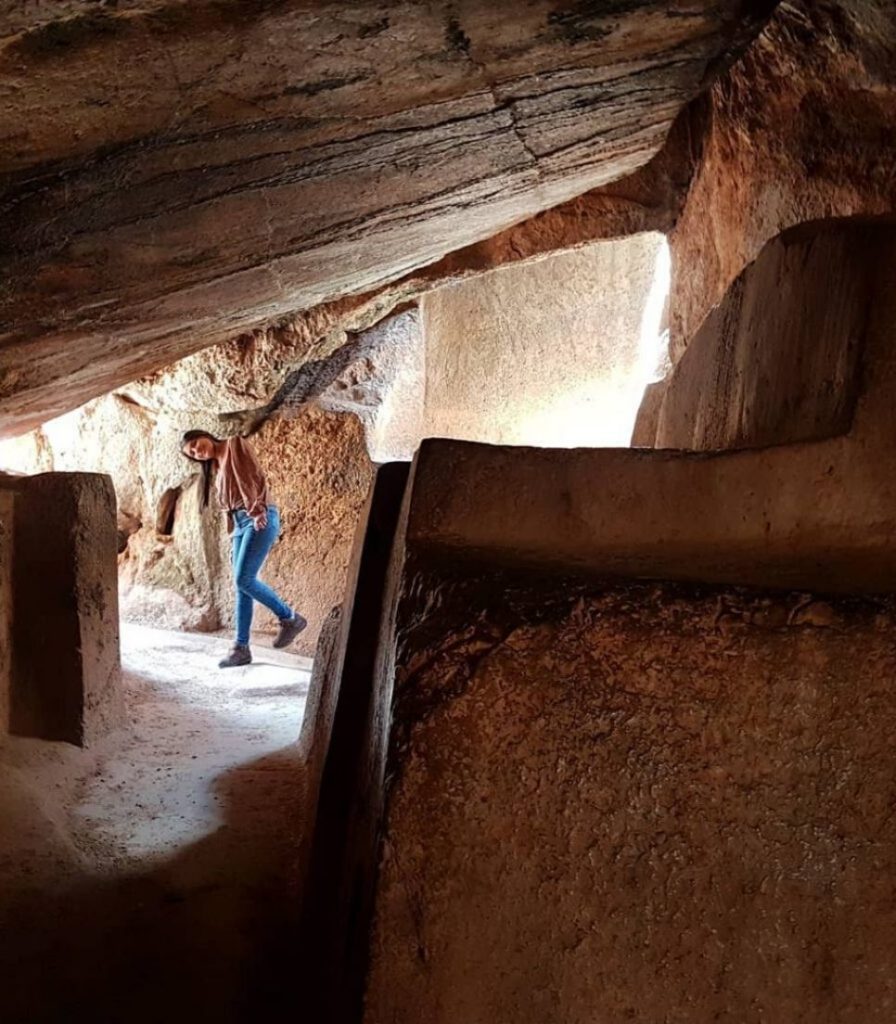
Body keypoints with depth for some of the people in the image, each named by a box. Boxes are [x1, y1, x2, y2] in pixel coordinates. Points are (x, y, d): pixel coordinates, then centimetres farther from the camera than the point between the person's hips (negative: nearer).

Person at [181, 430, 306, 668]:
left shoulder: (235, 444, 1)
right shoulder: (217, 467, 24)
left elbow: (254, 476, -11)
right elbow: (228, 503, 18)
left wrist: (258, 510, -22)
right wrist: (233, 529, 6)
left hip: (260, 519, -8)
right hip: (242, 523, 8)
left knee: (243, 579, -15)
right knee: (241, 585, 3)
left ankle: (290, 618, -1)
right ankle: (241, 647, 5)